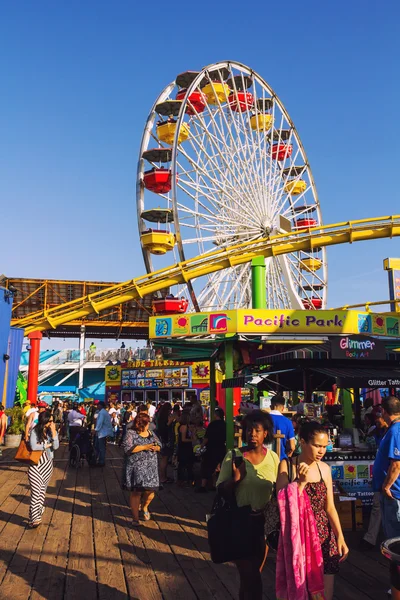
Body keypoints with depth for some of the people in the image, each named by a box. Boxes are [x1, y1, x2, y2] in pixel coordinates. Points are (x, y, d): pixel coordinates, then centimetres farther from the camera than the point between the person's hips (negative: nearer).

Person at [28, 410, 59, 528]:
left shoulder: (50, 431, 0)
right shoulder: (35, 431, -10)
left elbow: (56, 446, -9)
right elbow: (33, 446, -22)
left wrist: (54, 431, -15)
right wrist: (47, 445, -10)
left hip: (48, 465, 4)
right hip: (35, 466, -4)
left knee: (42, 491, 13)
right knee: (36, 492, -6)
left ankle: (38, 513, 25)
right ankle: (34, 519, -1)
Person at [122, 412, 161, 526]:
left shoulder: (151, 433, 13)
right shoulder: (131, 433, -4)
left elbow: (159, 445, 18)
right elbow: (127, 448, -16)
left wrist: (156, 447, -7)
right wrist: (144, 447, -17)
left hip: (151, 466, 4)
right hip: (136, 467, -4)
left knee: (150, 490, 1)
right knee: (136, 491, -3)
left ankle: (144, 507, 34)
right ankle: (135, 518, 10)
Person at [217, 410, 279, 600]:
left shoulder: (273, 457, -4)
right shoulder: (233, 455, -12)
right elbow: (221, 490, -8)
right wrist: (235, 479, -25)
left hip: (264, 522, 3)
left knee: (251, 575, 20)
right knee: (251, 577, 1)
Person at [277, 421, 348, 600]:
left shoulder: (325, 468, 3)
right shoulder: (287, 465, -8)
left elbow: (330, 507, 6)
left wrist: (340, 537, -4)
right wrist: (301, 481, -21)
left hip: (324, 535, 3)